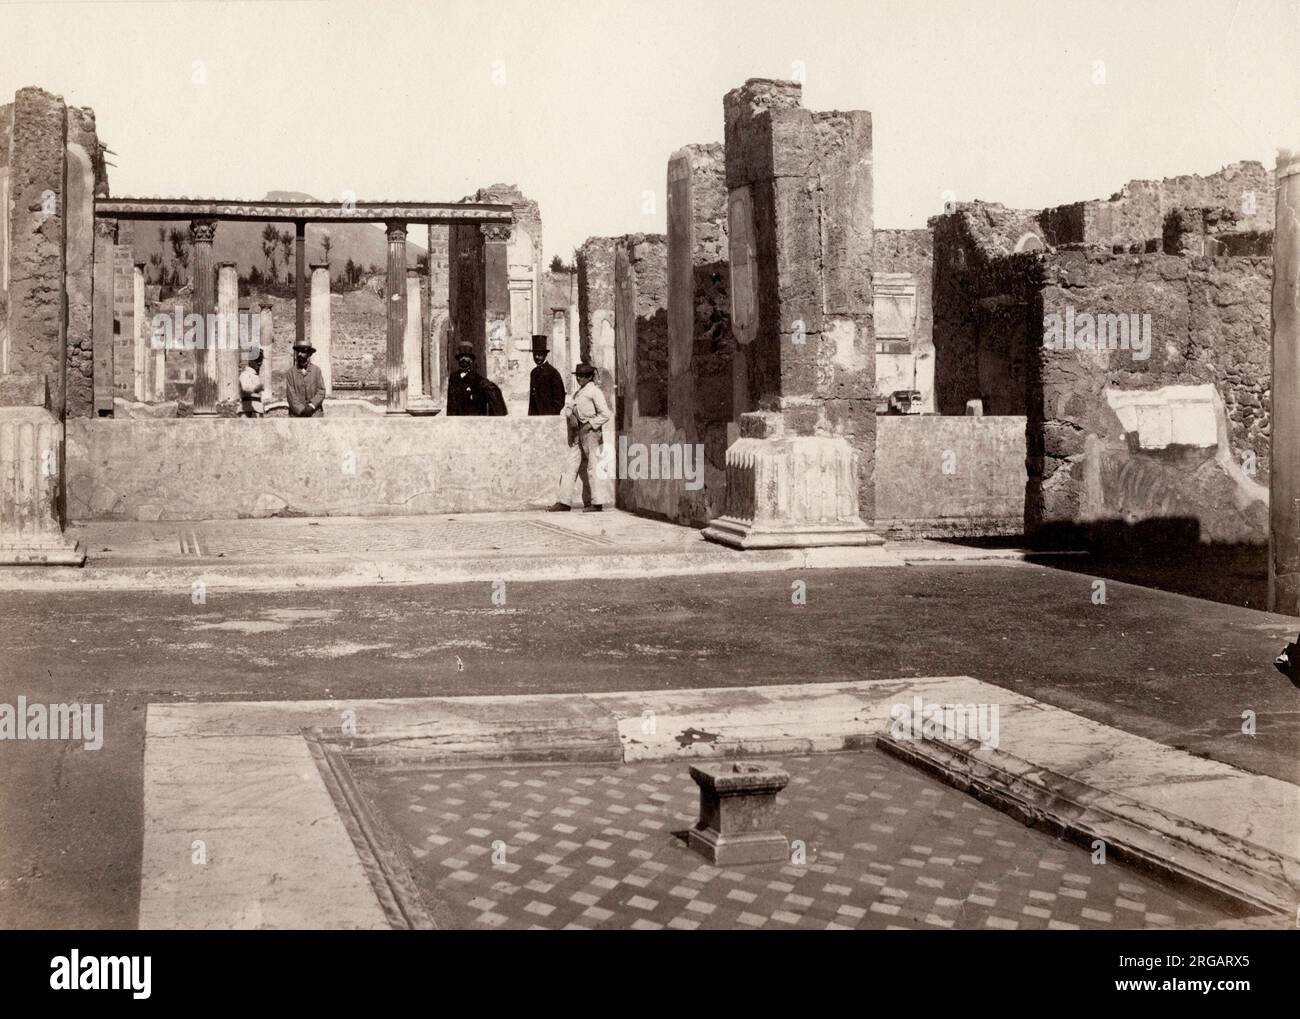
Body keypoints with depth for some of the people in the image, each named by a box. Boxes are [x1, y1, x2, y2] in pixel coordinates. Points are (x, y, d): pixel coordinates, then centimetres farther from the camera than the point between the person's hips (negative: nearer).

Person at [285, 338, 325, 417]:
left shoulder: (316, 370, 6)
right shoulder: (291, 371, 4)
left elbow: (321, 391, 1)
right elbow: (290, 394, -1)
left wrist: (311, 406, -13)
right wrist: (301, 410, -11)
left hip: (315, 414, 0)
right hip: (297, 415, 0)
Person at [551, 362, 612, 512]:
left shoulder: (595, 391, -6)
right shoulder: (578, 392, 18)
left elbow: (605, 414, -10)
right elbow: (569, 407, 18)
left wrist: (590, 424, -13)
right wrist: (569, 412, -3)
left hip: (591, 434, -8)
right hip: (577, 435, 8)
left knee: (592, 468, -4)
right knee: (570, 466, 3)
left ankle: (597, 503, 2)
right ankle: (563, 502, 2)